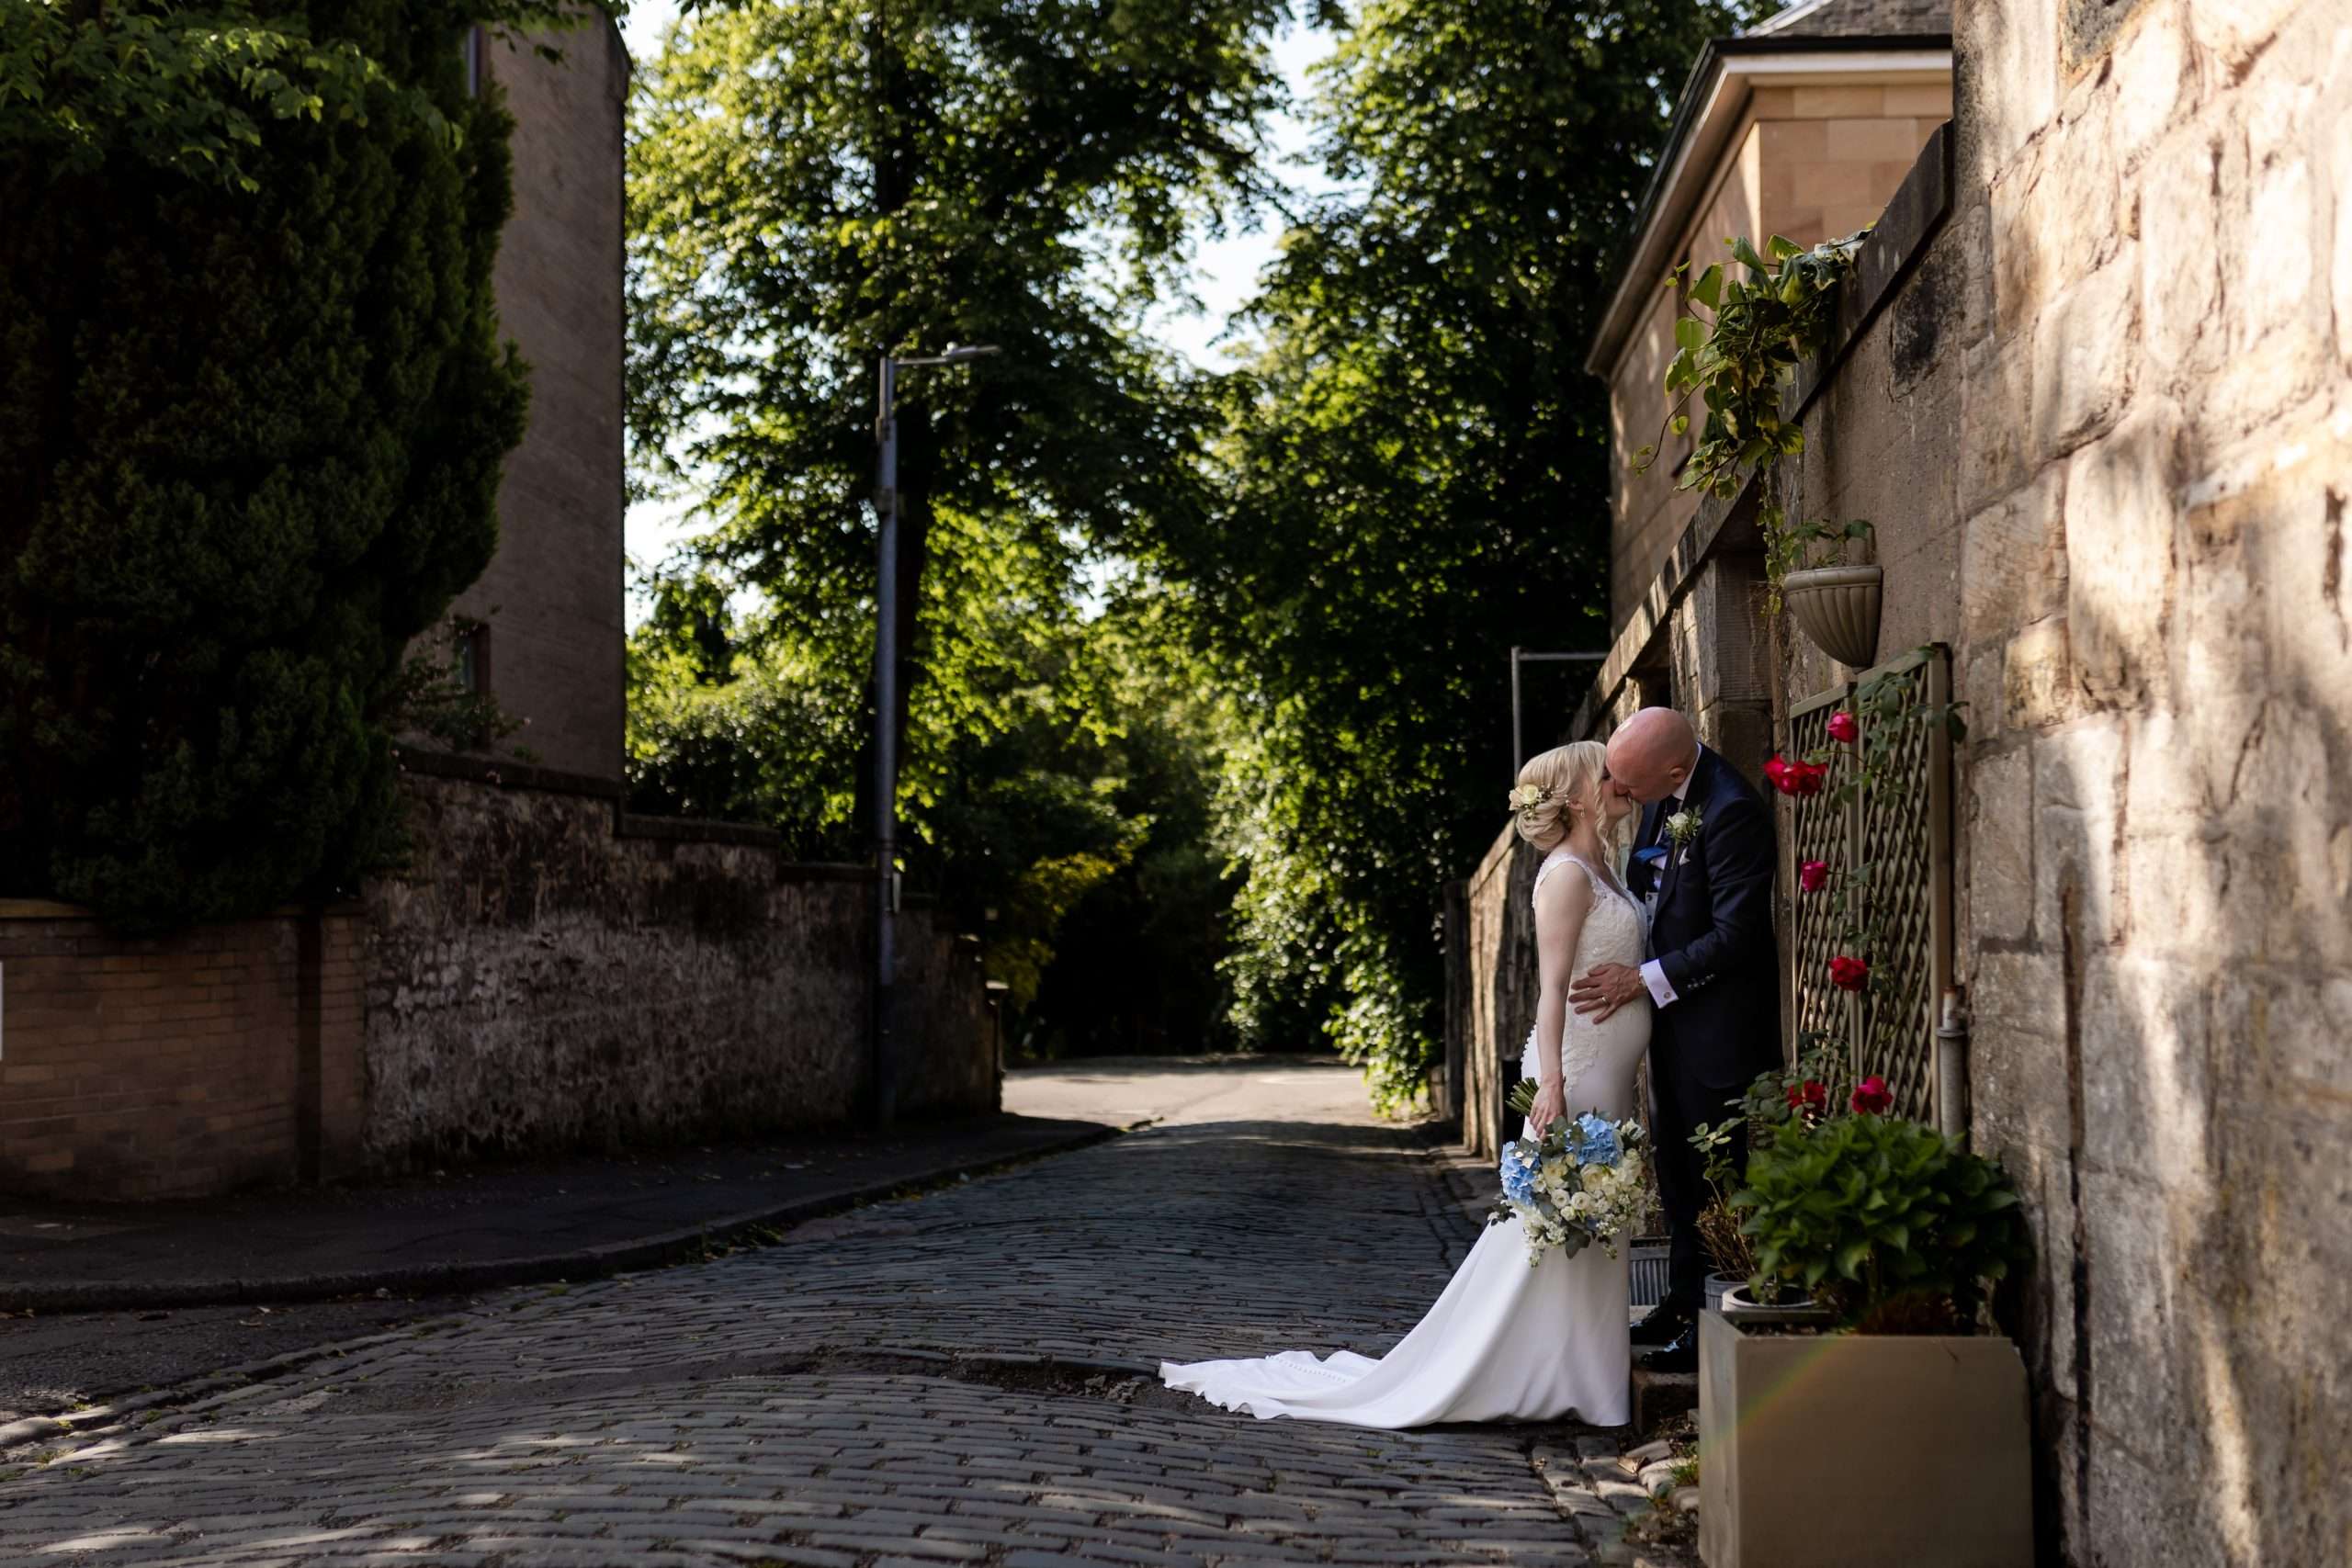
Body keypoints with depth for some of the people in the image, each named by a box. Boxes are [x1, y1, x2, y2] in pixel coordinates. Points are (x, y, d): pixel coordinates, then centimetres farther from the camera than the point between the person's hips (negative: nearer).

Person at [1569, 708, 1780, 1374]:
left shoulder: (1732, 810, -24)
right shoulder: (1663, 799, 2)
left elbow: (1734, 934, -24)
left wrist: (1644, 979, -20)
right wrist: (1633, 974, 2)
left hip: (1719, 1019, -9)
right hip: (1671, 1012, 9)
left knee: (1715, 1174, -1)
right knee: (1675, 1164, 18)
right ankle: (1684, 1301, 30)